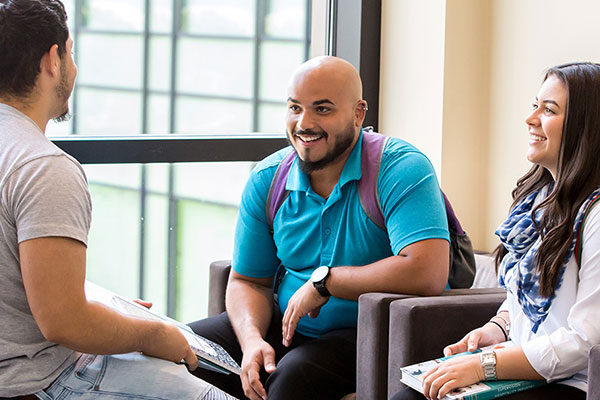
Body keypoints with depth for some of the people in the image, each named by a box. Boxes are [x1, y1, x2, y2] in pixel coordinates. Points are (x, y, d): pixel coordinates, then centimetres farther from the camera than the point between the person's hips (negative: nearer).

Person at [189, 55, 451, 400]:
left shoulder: (401, 168, -16)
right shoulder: (267, 181, 2)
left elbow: (427, 274, -30)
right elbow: (248, 281, 9)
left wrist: (324, 281, -22)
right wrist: (253, 340, -14)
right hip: (289, 325, 6)